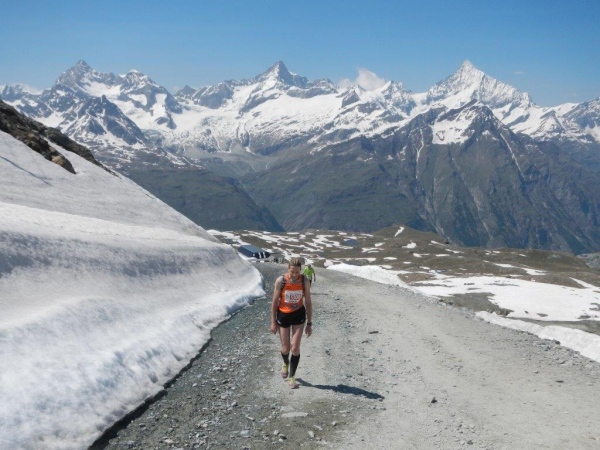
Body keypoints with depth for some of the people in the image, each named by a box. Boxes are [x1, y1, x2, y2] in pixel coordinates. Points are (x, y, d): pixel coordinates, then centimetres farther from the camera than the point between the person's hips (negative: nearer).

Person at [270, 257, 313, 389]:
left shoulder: (304, 282, -13)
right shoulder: (280, 281, -18)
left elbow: (308, 302, -4)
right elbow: (274, 302, -9)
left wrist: (309, 324, -1)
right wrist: (273, 322, -7)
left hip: (299, 315, 0)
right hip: (283, 315, 0)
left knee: (295, 348, -6)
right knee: (285, 349, 8)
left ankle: (292, 377, 11)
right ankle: (285, 364, 43)